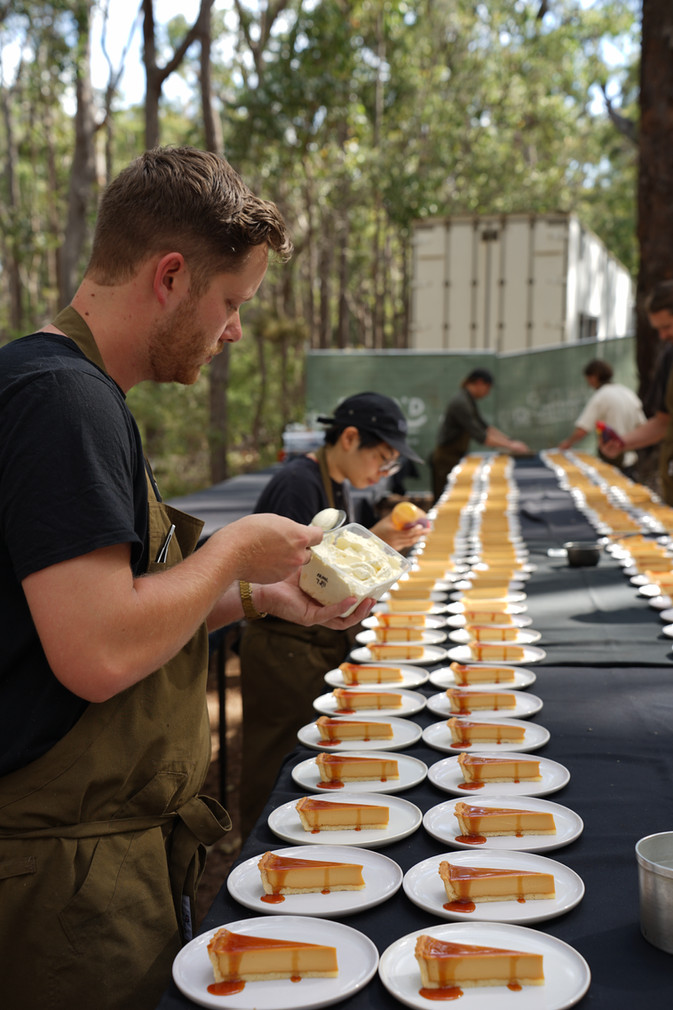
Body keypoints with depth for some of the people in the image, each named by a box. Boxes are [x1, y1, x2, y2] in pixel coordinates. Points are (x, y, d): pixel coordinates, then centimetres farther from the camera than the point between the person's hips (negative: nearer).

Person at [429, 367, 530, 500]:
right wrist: (510, 445, -22)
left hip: (456, 457, 10)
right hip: (446, 459, -10)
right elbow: (479, 436, -26)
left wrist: (510, 440, 7)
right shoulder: (460, 403, -22)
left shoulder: (469, 401, 10)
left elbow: (484, 426, 17)